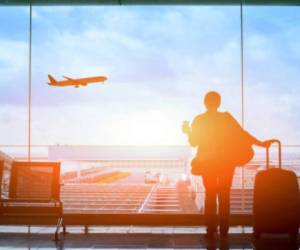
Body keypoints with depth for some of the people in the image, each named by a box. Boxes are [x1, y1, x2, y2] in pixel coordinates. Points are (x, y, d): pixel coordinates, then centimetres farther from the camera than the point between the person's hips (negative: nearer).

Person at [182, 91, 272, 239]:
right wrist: (261, 144, -4)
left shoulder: (199, 120, -5)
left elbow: (193, 142, -4)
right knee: (224, 196, 10)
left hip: (208, 162, 0)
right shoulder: (226, 118, -5)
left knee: (210, 195, 9)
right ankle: (224, 230, 9)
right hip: (226, 162, 0)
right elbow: (242, 134, -9)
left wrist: (188, 131, 12)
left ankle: (211, 230, 4)